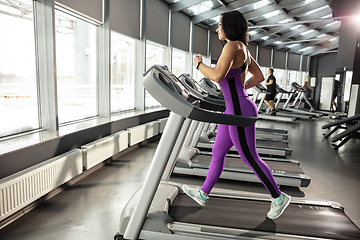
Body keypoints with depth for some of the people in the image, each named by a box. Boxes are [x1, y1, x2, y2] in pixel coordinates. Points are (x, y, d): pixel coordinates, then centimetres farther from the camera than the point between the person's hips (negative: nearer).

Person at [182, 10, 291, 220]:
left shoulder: (233, 45, -15)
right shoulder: (243, 49, 14)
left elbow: (218, 76, -27)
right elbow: (259, 76, 20)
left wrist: (199, 64, -10)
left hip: (240, 112, -10)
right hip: (235, 110, 10)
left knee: (250, 158, 5)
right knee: (217, 153, 15)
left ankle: (279, 197, 24)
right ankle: (203, 194, 30)